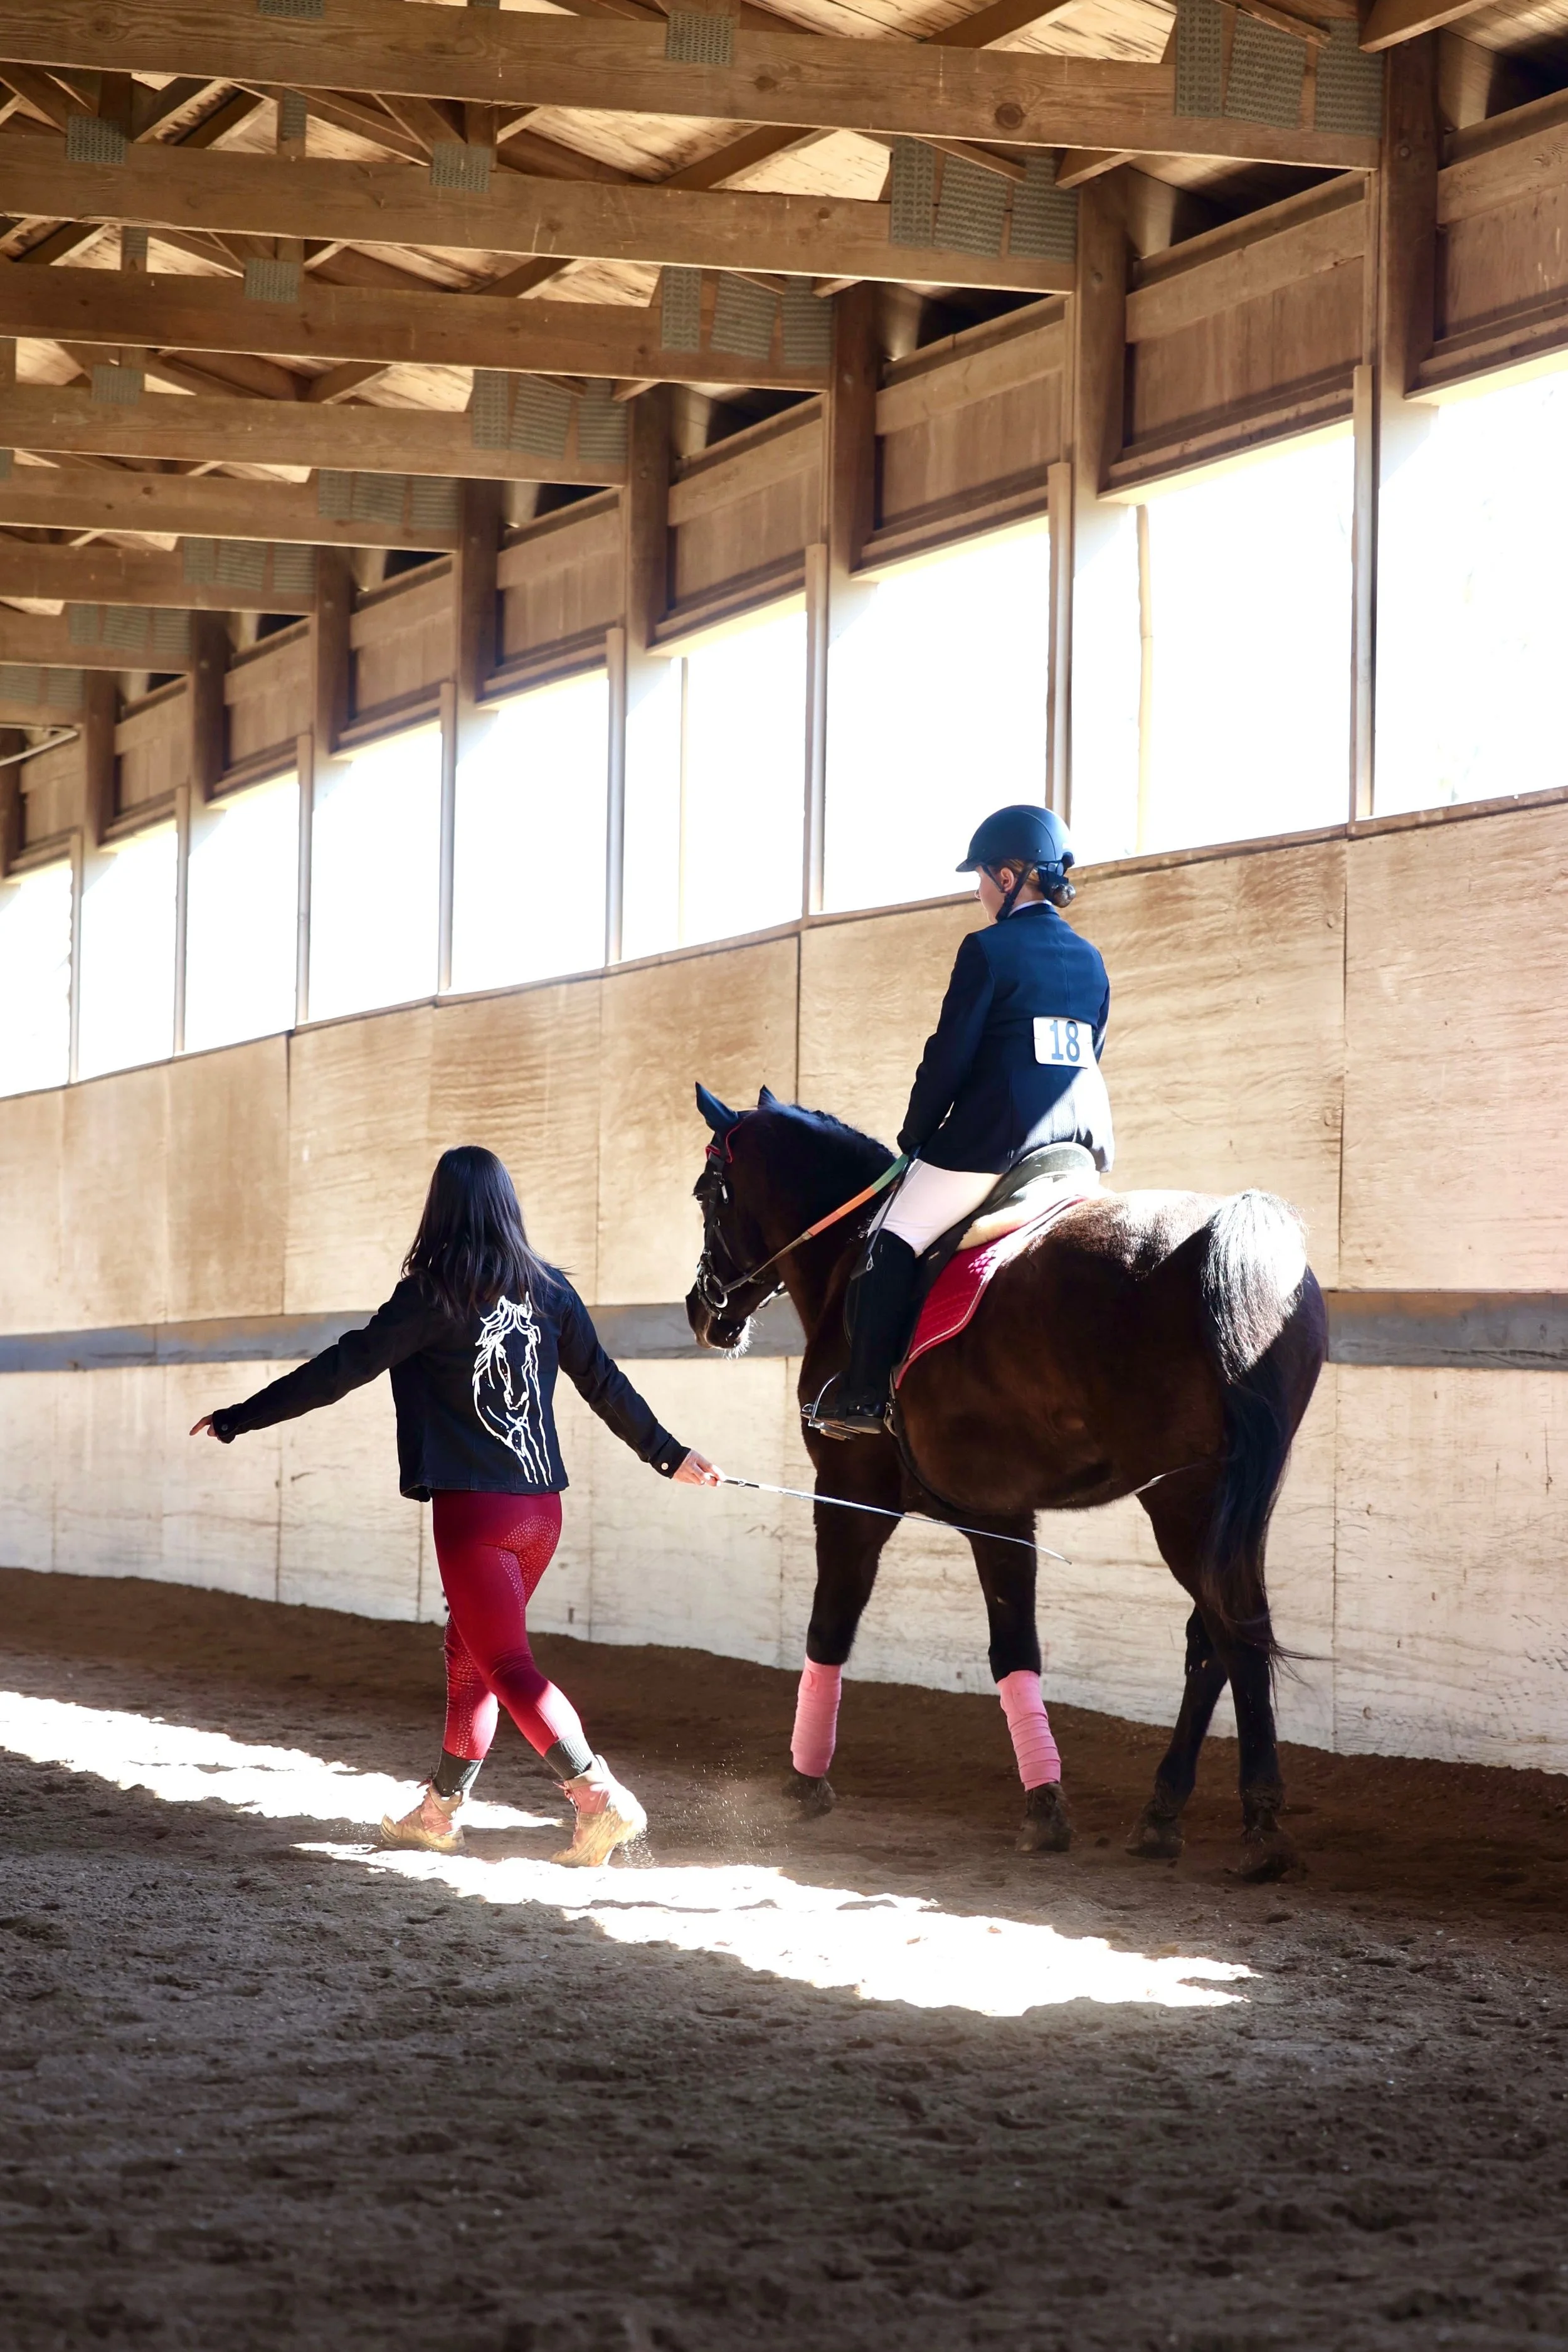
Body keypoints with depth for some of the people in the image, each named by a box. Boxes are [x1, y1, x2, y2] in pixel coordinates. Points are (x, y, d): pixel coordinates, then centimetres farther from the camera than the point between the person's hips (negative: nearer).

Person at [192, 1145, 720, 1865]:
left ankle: (602, 1799, -16)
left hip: (472, 1509, -6)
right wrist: (670, 1456, 23)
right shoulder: (548, 1290, 6)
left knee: (506, 1665, -4)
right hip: (541, 1508, 6)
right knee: (468, 1654, 18)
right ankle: (439, 1811, 26)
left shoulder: (432, 1296, -9)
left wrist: (236, 1420, -2)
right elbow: (606, 1385, 11)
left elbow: (337, 1372, -8)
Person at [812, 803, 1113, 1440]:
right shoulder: (1090, 961, 12)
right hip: (1080, 1135, 7)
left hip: (992, 1136, -7)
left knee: (895, 1244, 2)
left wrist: (915, 1136, 3)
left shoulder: (989, 950, -9)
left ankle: (864, 1395, -1)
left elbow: (949, 1057, -9)